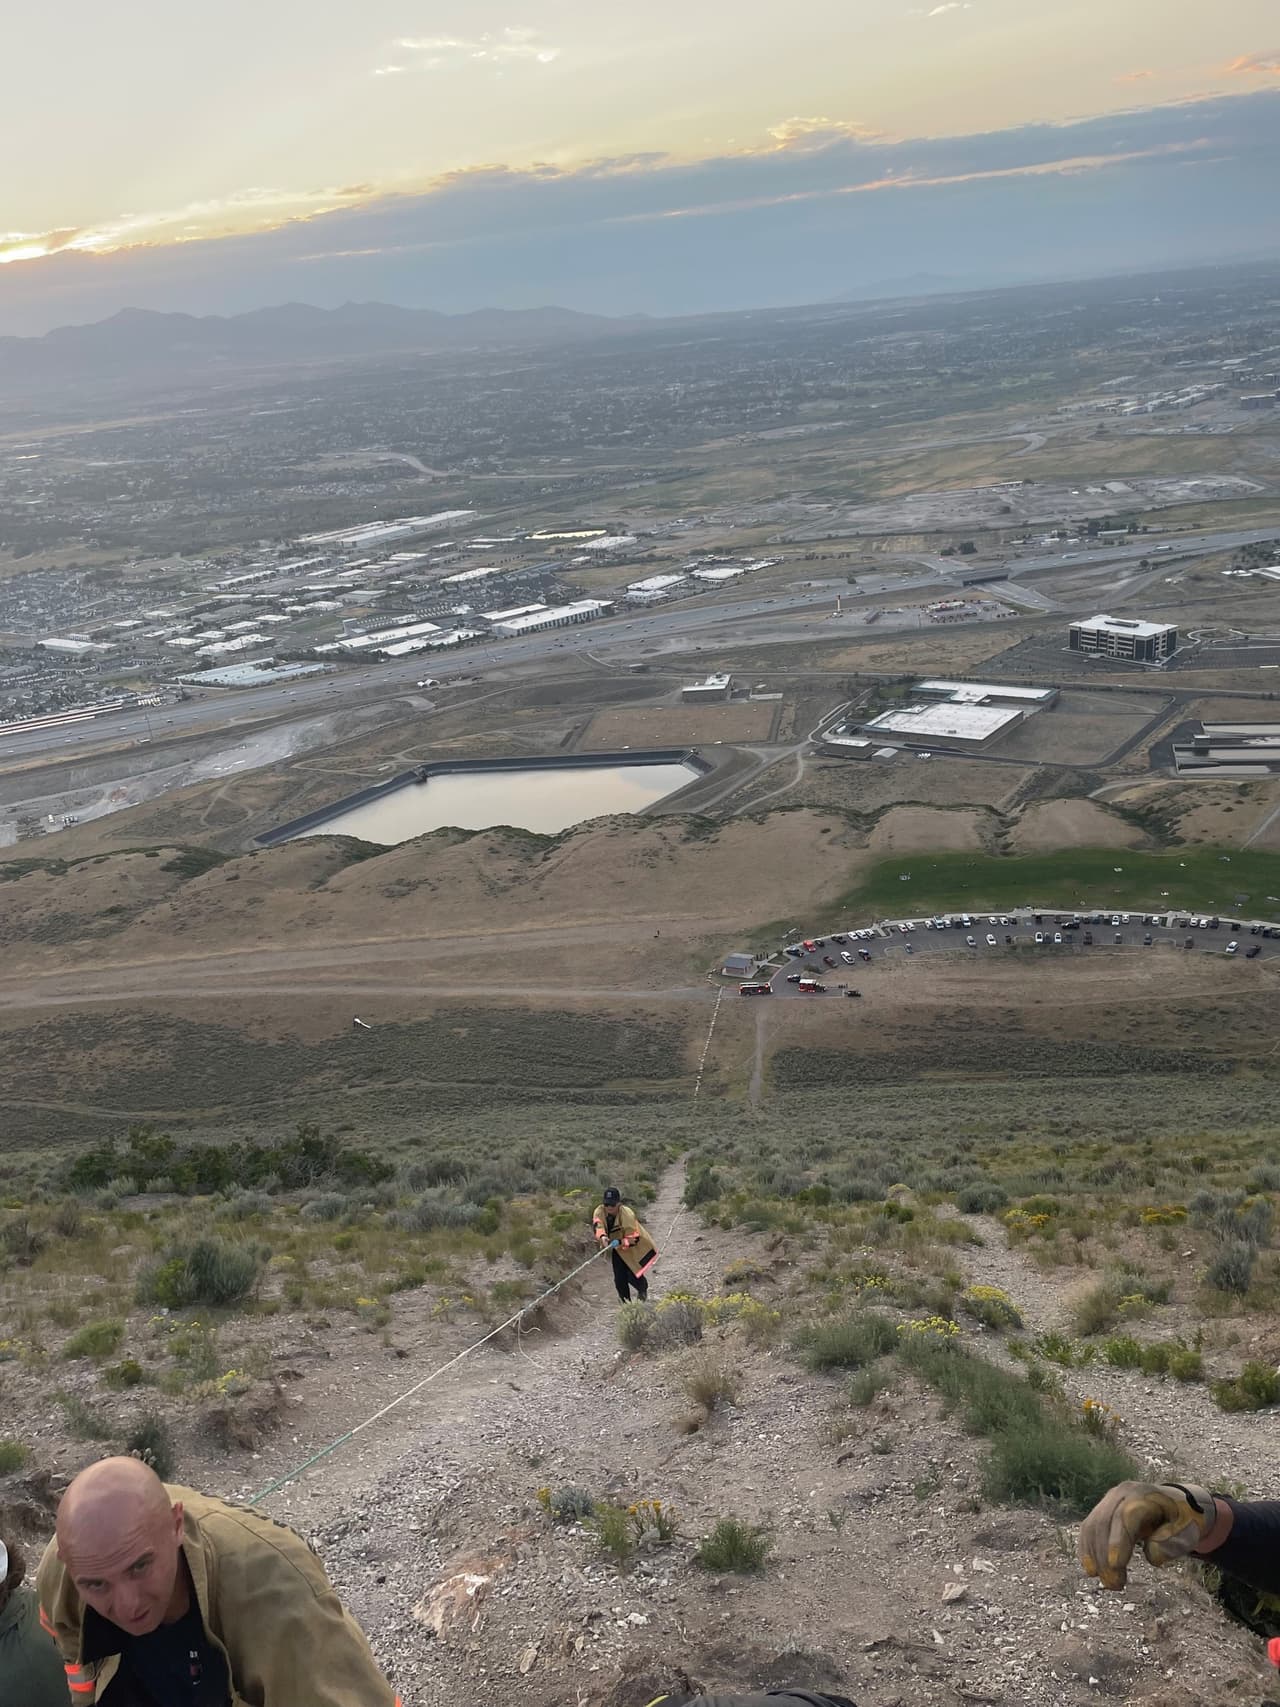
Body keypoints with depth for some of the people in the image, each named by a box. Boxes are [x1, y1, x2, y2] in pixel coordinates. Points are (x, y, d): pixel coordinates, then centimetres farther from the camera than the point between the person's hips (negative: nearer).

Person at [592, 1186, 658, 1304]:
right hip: (618, 1251, 4)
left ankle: (643, 1289, 31)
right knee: (619, 1279, 1)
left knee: (632, 1276, -6)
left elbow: (633, 1238, -30)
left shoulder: (627, 1214, -31)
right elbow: (598, 1225, -38)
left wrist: (620, 1243, -48)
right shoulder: (600, 1211, -19)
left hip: (635, 1248, -4)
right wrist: (602, 1236, -59)